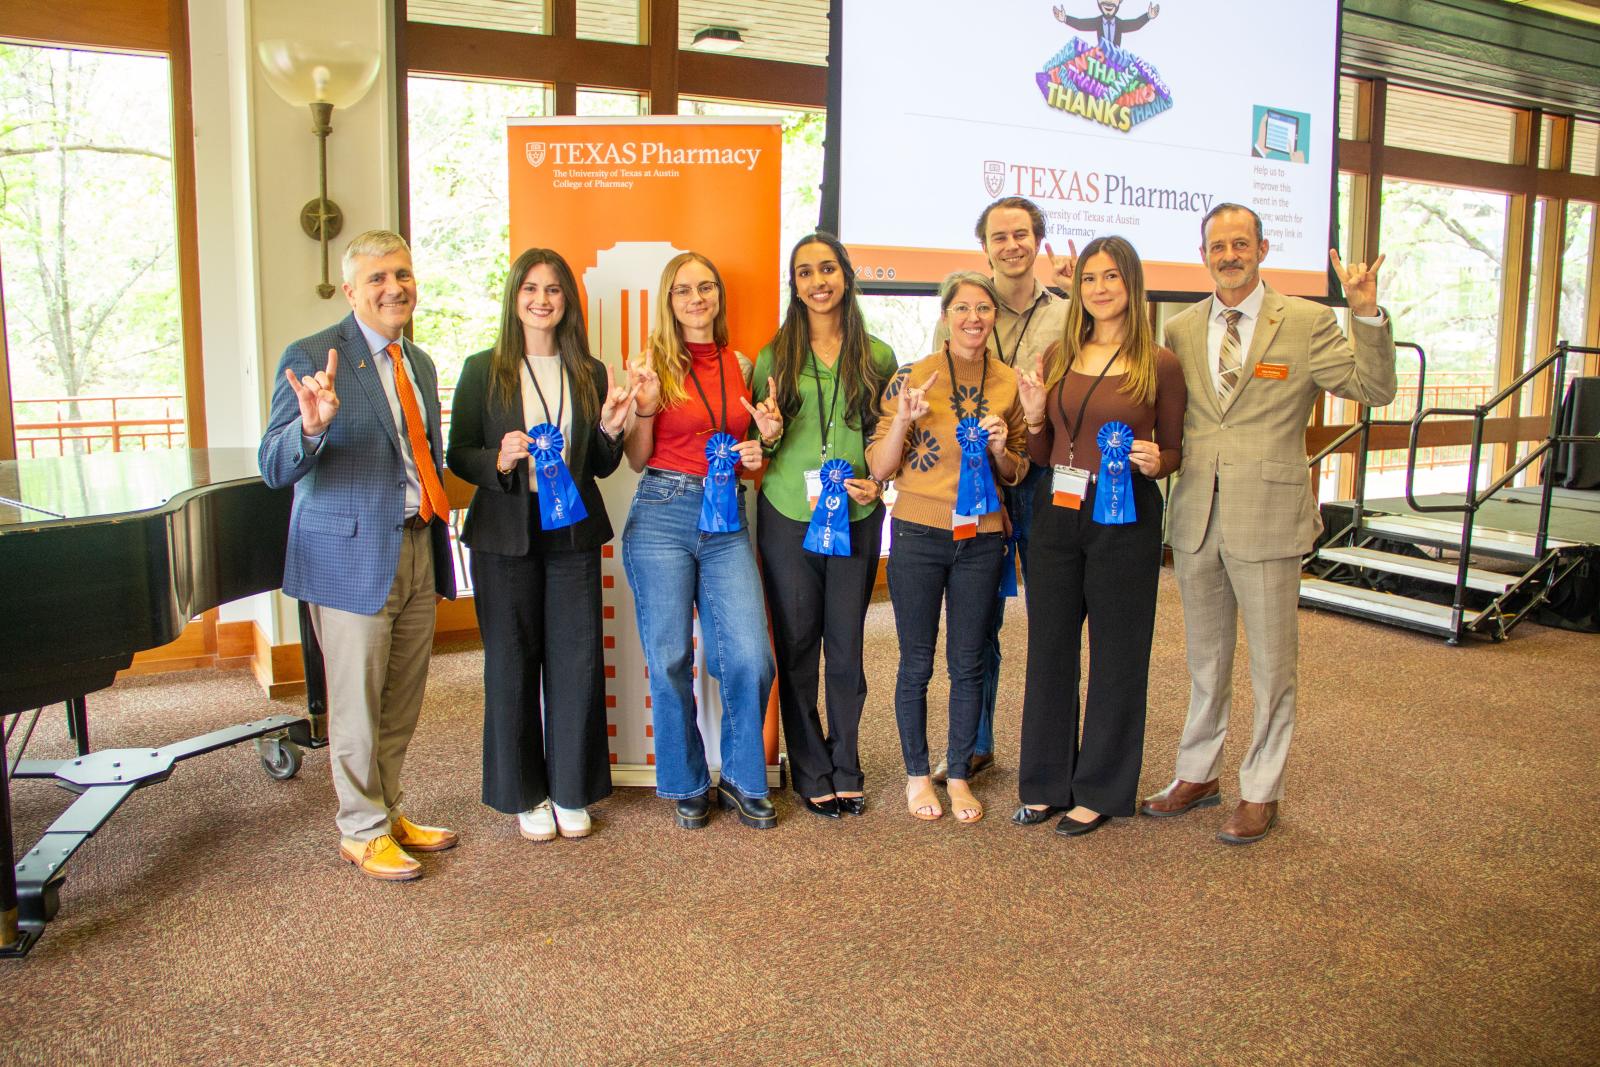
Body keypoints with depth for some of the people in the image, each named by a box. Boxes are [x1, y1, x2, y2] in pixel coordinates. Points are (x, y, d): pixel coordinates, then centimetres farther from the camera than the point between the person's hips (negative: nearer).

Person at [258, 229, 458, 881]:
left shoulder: (419, 364, 14)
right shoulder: (310, 358, -10)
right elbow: (275, 470, -17)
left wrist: (439, 504, 10)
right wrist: (311, 426, -36)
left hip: (418, 548, 7)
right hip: (352, 553, -7)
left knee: (402, 703, 15)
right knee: (357, 705, 4)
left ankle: (388, 812, 31)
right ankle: (361, 832, 20)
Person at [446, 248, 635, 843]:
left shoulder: (590, 374, 8)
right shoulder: (483, 371, 1)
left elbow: (601, 467, 12)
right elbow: (458, 455, 1)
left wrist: (611, 430, -8)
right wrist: (499, 460, -18)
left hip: (573, 533, 2)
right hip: (505, 533, -2)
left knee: (577, 660, 4)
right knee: (512, 661, 6)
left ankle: (571, 791, 20)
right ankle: (525, 794, 21)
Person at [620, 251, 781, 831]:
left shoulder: (740, 366, 11)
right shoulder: (654, 361, 1)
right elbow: (637, 460, 2)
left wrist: (767, 436, 0)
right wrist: (645, 408, -15)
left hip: (727, 521, 3)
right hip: (661, 515, -2)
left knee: (751, 659, -5)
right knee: (670, 661, 2)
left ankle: (742, 780, 17)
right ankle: (688, 785, 22)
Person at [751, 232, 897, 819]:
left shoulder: (877, 356, 6)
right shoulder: (773, 357, 4)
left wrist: (878, 481, -6)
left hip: (856, 519, 1)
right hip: (788, 518, 0)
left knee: (847, 648, 8)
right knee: (796, 648, 6)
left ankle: (845, 769, 24)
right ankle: (812, 775, 20)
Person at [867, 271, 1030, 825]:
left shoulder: (1010, 383, 4)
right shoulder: (913, 377, -5)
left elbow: (1017, 474, 12)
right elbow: (880, 467, -5)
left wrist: (1001, 449, -9)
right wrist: (903, 419, -21)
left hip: (981, 538, 2)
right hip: (919, 534, -2)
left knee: (968, 663, 11)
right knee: (916, 663, 8)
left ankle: (959, 775, 27)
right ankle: (917, 774, 25)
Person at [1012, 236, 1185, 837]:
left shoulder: (1160, 364, -2)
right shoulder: (1057, 357, 7)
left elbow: (1176, 449, 5)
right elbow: (1043, 454, 11)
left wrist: (1156, 461, -16)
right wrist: (1034, 419, -8)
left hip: (1124, 520, -3)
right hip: (1056, 513, 4)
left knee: (1117, 653, 6)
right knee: (1049, 647, 11)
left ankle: (1100, 791, 22)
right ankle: (1047, 782, 27)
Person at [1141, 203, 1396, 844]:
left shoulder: (1307, 323, -4)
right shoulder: (1181, 330, 7)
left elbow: (1374, 390, -10)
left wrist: (1367, 314, -24)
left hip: (1268, 519, -4)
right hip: (1196, 519, 4)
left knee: (1271, 664, 7)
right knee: (1205, 660, 17)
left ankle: (1260, 793, 23)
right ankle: (1198, 775, 32)